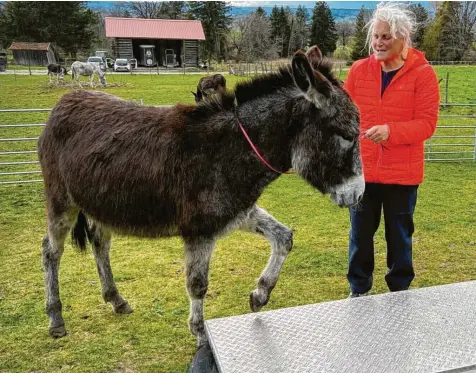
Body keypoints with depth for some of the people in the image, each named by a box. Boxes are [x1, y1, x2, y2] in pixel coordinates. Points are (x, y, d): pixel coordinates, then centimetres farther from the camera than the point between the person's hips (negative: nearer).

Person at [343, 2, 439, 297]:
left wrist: (391, 131, -28)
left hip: (402, 172, -2)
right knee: (360, 233, 12)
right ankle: (359, 289, 30)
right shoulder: (359, 69, 1)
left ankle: (400, 290, 33)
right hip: (362, 169, 2)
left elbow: (427, 124, -13)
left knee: (399, 234, 13)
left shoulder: (423, 73, -8)